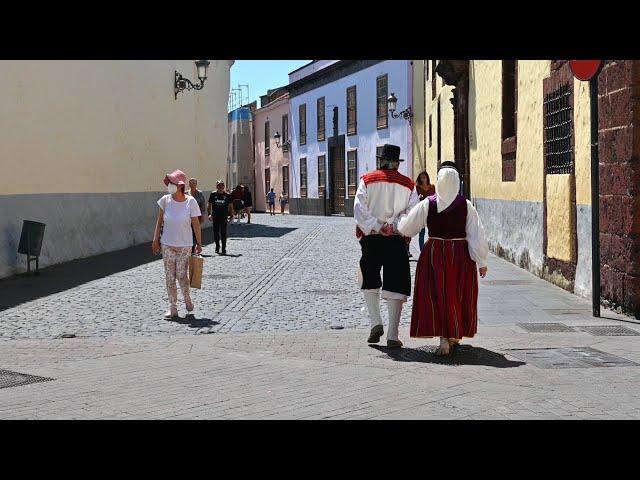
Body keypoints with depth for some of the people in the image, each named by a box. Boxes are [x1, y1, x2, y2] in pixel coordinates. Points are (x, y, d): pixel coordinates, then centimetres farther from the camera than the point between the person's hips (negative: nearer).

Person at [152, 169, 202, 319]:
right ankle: (173, 308, 11)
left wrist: (199, 243, 0)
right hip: (167, 245, 3)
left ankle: (187, 299, 24)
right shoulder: (165, 200, -3)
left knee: (182, 275, -4)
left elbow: (196, 224, -4)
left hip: (184, 245, -2)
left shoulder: (190, 202, -10)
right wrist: (156, 240, 4)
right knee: (169, 277, 3)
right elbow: (160, 221, 6)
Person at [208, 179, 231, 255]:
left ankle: (224, 249, 0)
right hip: (215, 217, 1)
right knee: (216, 232, 8)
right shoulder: (213, 194, 3)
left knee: (223, 233, -4)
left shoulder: (227, 195, 2)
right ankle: (217, 247, 26)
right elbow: (209, 205, 8)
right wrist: (209, 214, -3)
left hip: (224, 217, -1)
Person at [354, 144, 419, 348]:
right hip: (397, 241, 0)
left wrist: (376, 227, -7)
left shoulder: (367, 180, 1)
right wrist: (394, 227, -9)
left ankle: (376, 322, 5)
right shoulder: (408, 184, 4)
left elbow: (360, 210, -9)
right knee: (395, 285, 2)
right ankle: (392, 335, -1)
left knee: (369, 282, 18)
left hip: (371, 239, 0)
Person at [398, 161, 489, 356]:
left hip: (434, 254, -1)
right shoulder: (466, 206, -7)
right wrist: (481, 262, 1)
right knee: (458, 296, 16)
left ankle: (444, 339, -6)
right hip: (461, 255, 1)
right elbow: (477, 236, -7)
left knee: (437, 295, 4)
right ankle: (455, 334, 29)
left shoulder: (427, 204, -7)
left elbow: (406, 228, 1)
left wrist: (399, 223, 24)